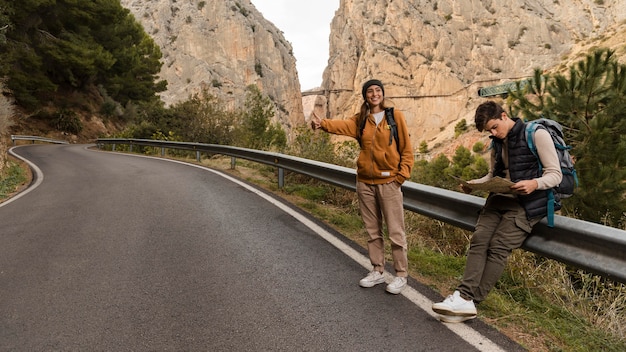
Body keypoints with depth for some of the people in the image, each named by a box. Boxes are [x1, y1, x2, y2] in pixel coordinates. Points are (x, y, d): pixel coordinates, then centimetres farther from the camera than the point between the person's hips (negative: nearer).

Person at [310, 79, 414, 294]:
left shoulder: (395, 116, -1)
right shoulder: (360, 119, 7)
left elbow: (406, 148, -1)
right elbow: (342, 125, -15)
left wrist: (402, 175, -9)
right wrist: (323, 123, -34)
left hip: (388, 182, -4)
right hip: (365, 182, 4)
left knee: (395, 231, 2)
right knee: (373, 230, 13)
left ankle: (401, 275, 16)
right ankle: (377, 271, 27)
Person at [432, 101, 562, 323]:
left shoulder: (536, 134, -6)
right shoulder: (497, 143, 16)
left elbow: (555, 175, -7)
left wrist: (534, 183, -28)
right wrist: (473, 184, 3)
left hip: (527, 203, -6)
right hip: (500, 198, 6)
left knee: (498, 247, -18)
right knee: (479, 240, -16)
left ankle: (469, 302, -17)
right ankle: (465, 298, -24)